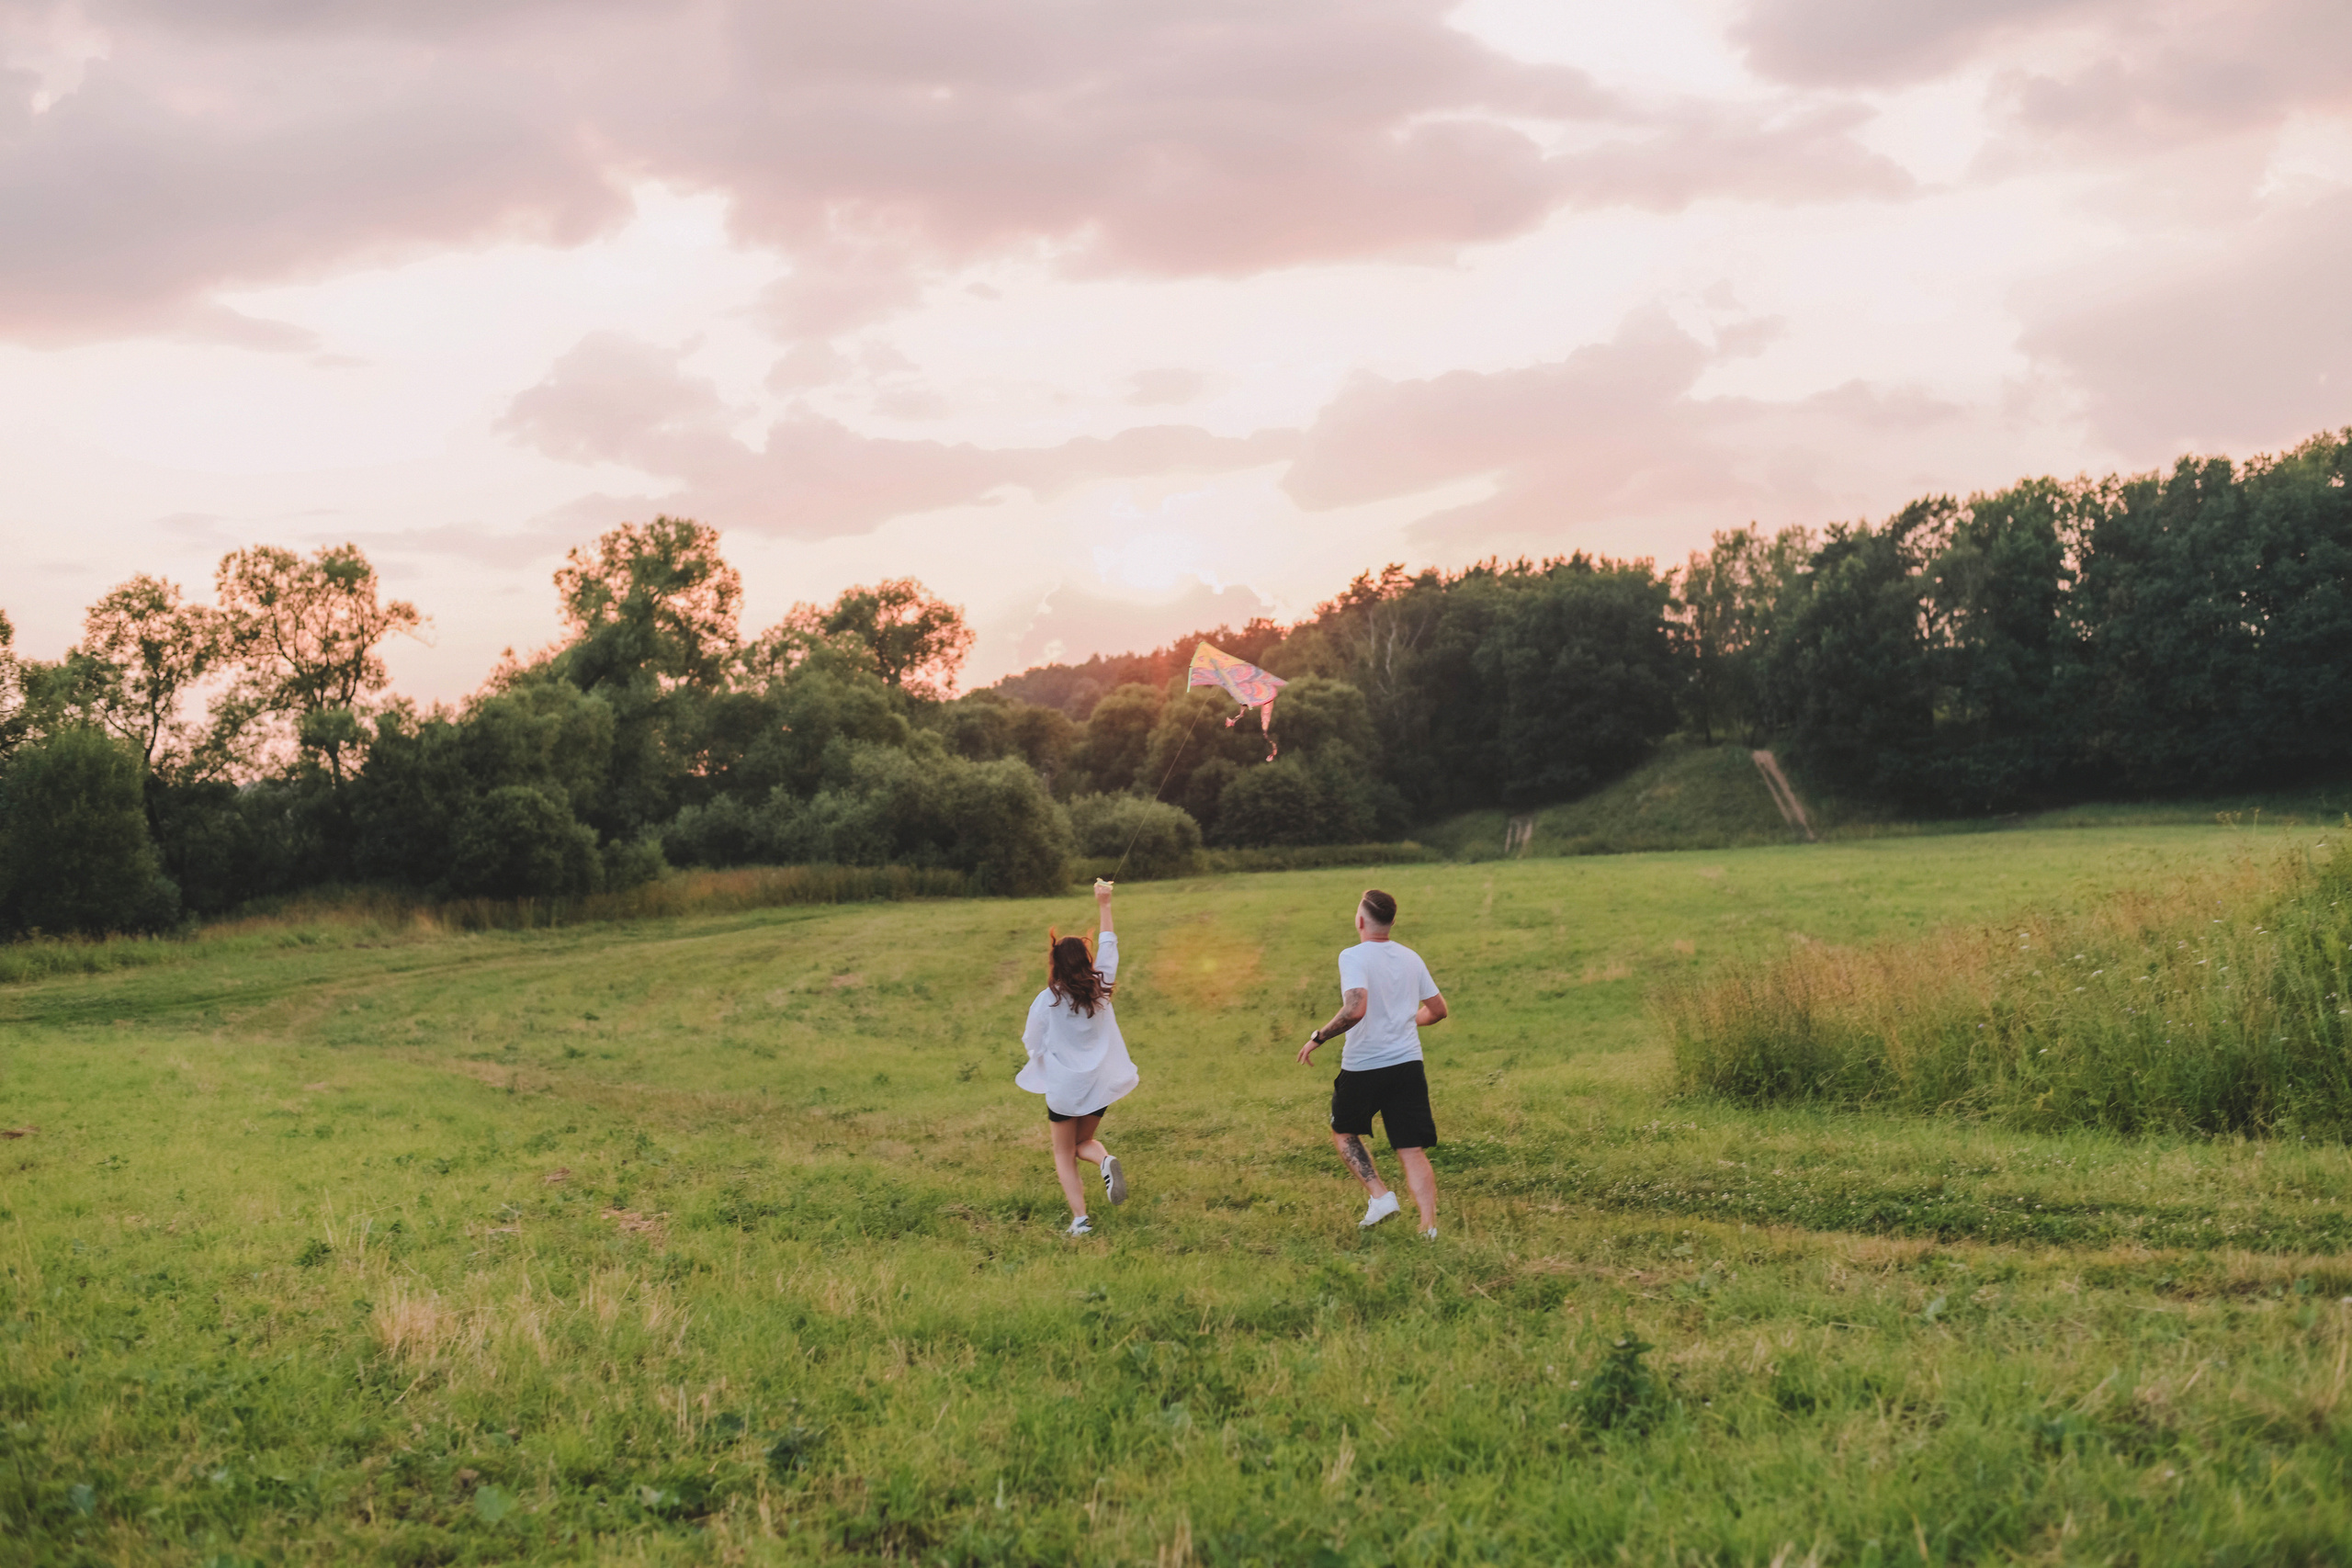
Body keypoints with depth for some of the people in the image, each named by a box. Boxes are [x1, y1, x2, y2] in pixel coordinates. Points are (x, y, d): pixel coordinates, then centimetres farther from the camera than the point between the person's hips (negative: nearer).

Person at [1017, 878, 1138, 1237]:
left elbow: (1033, 1043, -5)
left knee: (1064, 1155, 12)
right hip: (1100, 1085, 3)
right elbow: (1108, 946, 7)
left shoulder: (1047, 1001, -15)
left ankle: (1080, 1217, -4)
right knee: (1083, 1142, 23)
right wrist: (1104, 904, 14)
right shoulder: (1100, 989, -6)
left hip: (1063, 1087, -3)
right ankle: (1106, 1160, -12)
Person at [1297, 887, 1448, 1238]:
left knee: (1344, 1132, 22)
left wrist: (1317, 1038, -16)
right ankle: (1429, 1226, -10)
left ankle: (1380, 1195, 7)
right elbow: (1438, 1010, 15)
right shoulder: (1411, 957, 7)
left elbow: (1355, 1009, -28)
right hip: (1407, 1064, 4)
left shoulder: (1354, 957, -13)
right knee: (1413, 1151, 3)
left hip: (1362, 1067, -4)